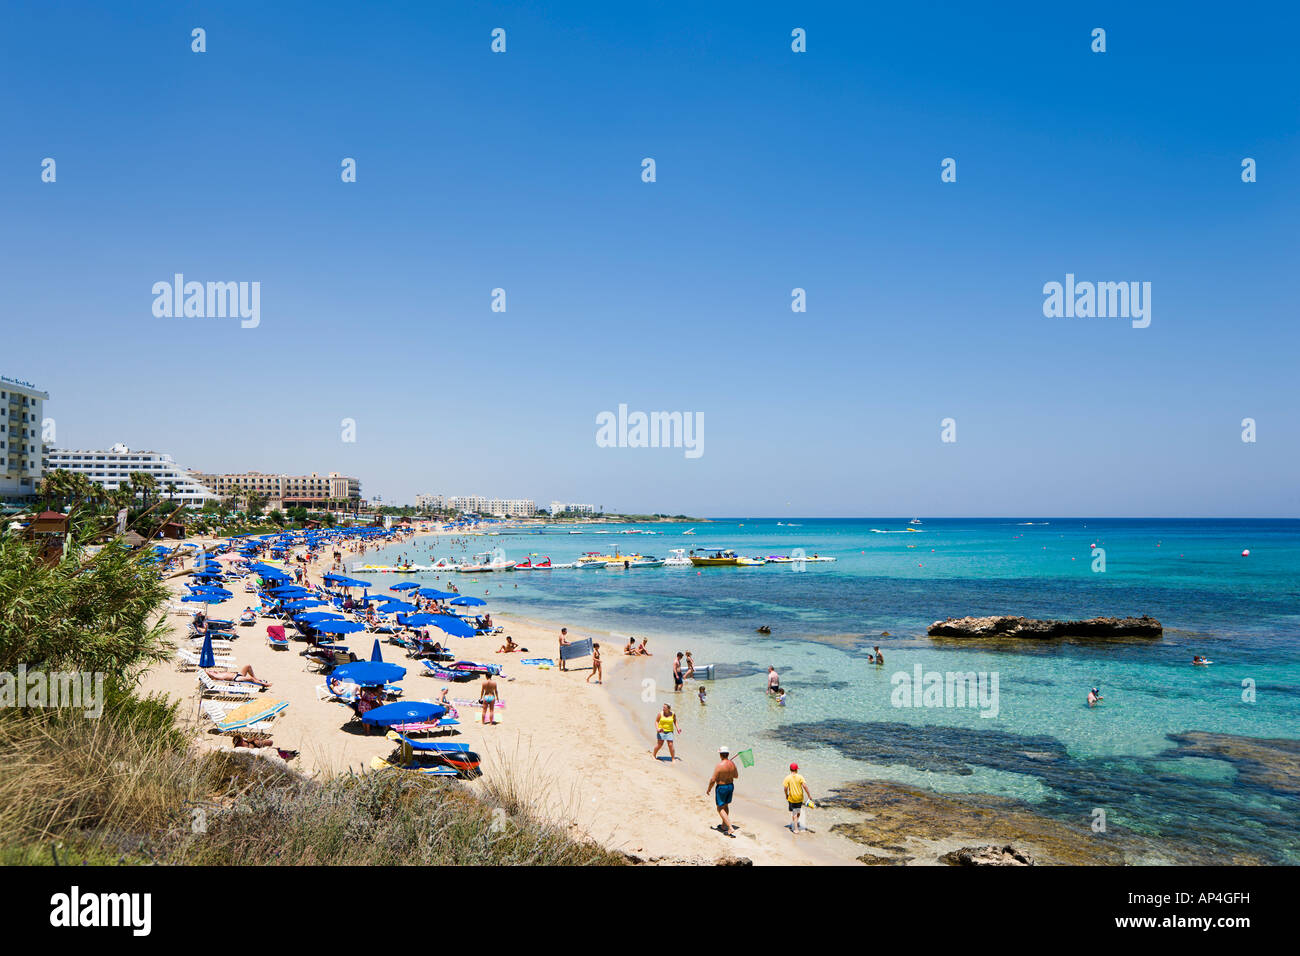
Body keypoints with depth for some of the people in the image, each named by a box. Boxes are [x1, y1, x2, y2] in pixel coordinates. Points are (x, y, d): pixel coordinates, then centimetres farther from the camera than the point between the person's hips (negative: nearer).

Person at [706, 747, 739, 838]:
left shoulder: (719, 766, -24)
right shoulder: (732, 764, -5)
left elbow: (713, 780, -20)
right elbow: (736, 776, 11)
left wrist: (709, 789, -6)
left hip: (721, 787, -7)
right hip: (731, 786, 7)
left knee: (720, 808, 5)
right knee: (725, 806, 24)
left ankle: (730, 828, -5)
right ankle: (723, 826, 35)